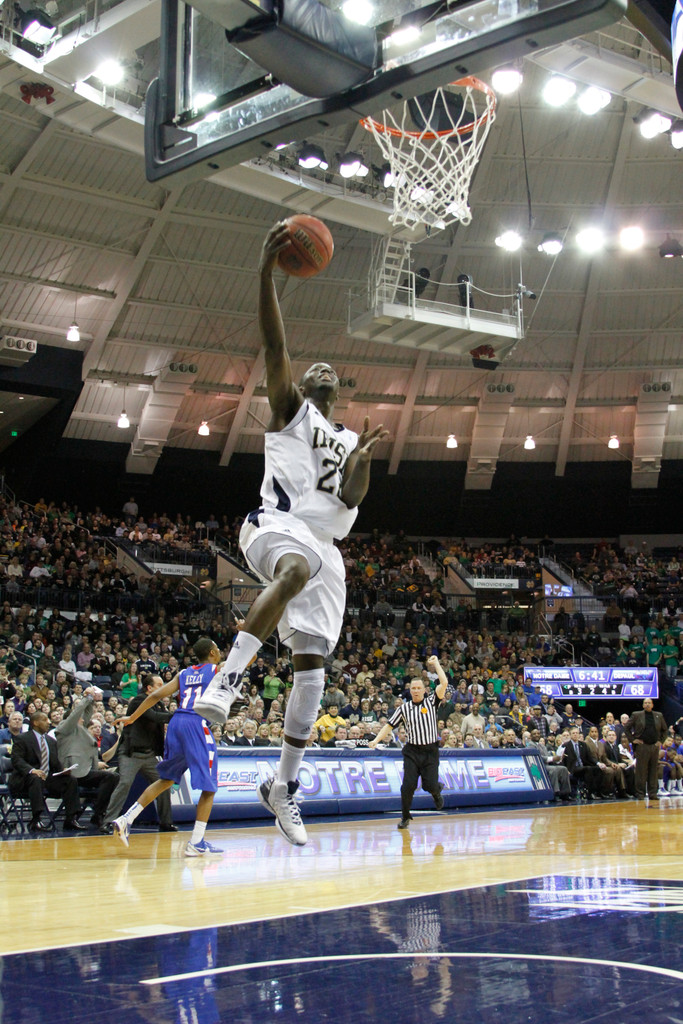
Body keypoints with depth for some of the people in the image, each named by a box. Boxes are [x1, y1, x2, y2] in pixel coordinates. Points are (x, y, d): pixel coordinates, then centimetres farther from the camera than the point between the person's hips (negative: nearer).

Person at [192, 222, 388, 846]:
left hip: (325, 547, 5)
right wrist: (266, 273, -12)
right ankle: (229, 677, -44)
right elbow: (275, 347, -2)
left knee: (313, 665, -2)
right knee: (296, 568, -43)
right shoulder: (289, 408, 13)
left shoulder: (351, 439, 25)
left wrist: (364, 458, -8)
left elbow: (352, 498, 11)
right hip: (277, 523, -5)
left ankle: (285, 785, 5)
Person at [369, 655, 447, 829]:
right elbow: (389, 725, 10)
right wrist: (376, 740, -2)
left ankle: (437, 791, 31)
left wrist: (435, 663, -1)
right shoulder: (404, 708, 7)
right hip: (412, 751, 1)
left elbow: (444, 683, -7)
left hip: (430, 751, -1)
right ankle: (405, 817, 9)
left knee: (430, 785, -7)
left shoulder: (430, 702, 3)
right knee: (408, 785, -9)